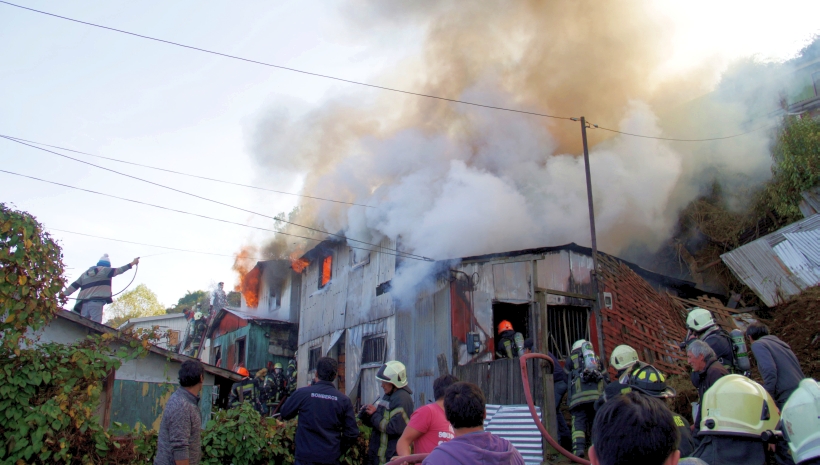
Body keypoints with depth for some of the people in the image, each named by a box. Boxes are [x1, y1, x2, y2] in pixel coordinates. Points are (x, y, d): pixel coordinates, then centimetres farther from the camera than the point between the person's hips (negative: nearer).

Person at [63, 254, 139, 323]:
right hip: (96, 302, -6)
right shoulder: (104, 270, 7)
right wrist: (132, 263, 4)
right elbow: (118, 270, 1)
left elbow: (74, 286, 21)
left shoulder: (85, 274, 25)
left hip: (84, 303, 6)